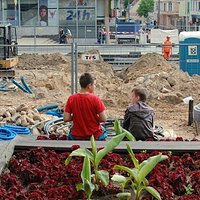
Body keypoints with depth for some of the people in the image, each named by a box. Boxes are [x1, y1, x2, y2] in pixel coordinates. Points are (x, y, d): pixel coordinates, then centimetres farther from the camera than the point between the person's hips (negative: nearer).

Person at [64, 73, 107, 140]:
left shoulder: (71, 99, -8)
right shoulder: (95, 99, -16)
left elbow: (66, 118, -8)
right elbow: (103, 119, -15)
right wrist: (94, 118, 5)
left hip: (76, 137, 2)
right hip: (95, 136, -2)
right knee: (102, 130, 30)